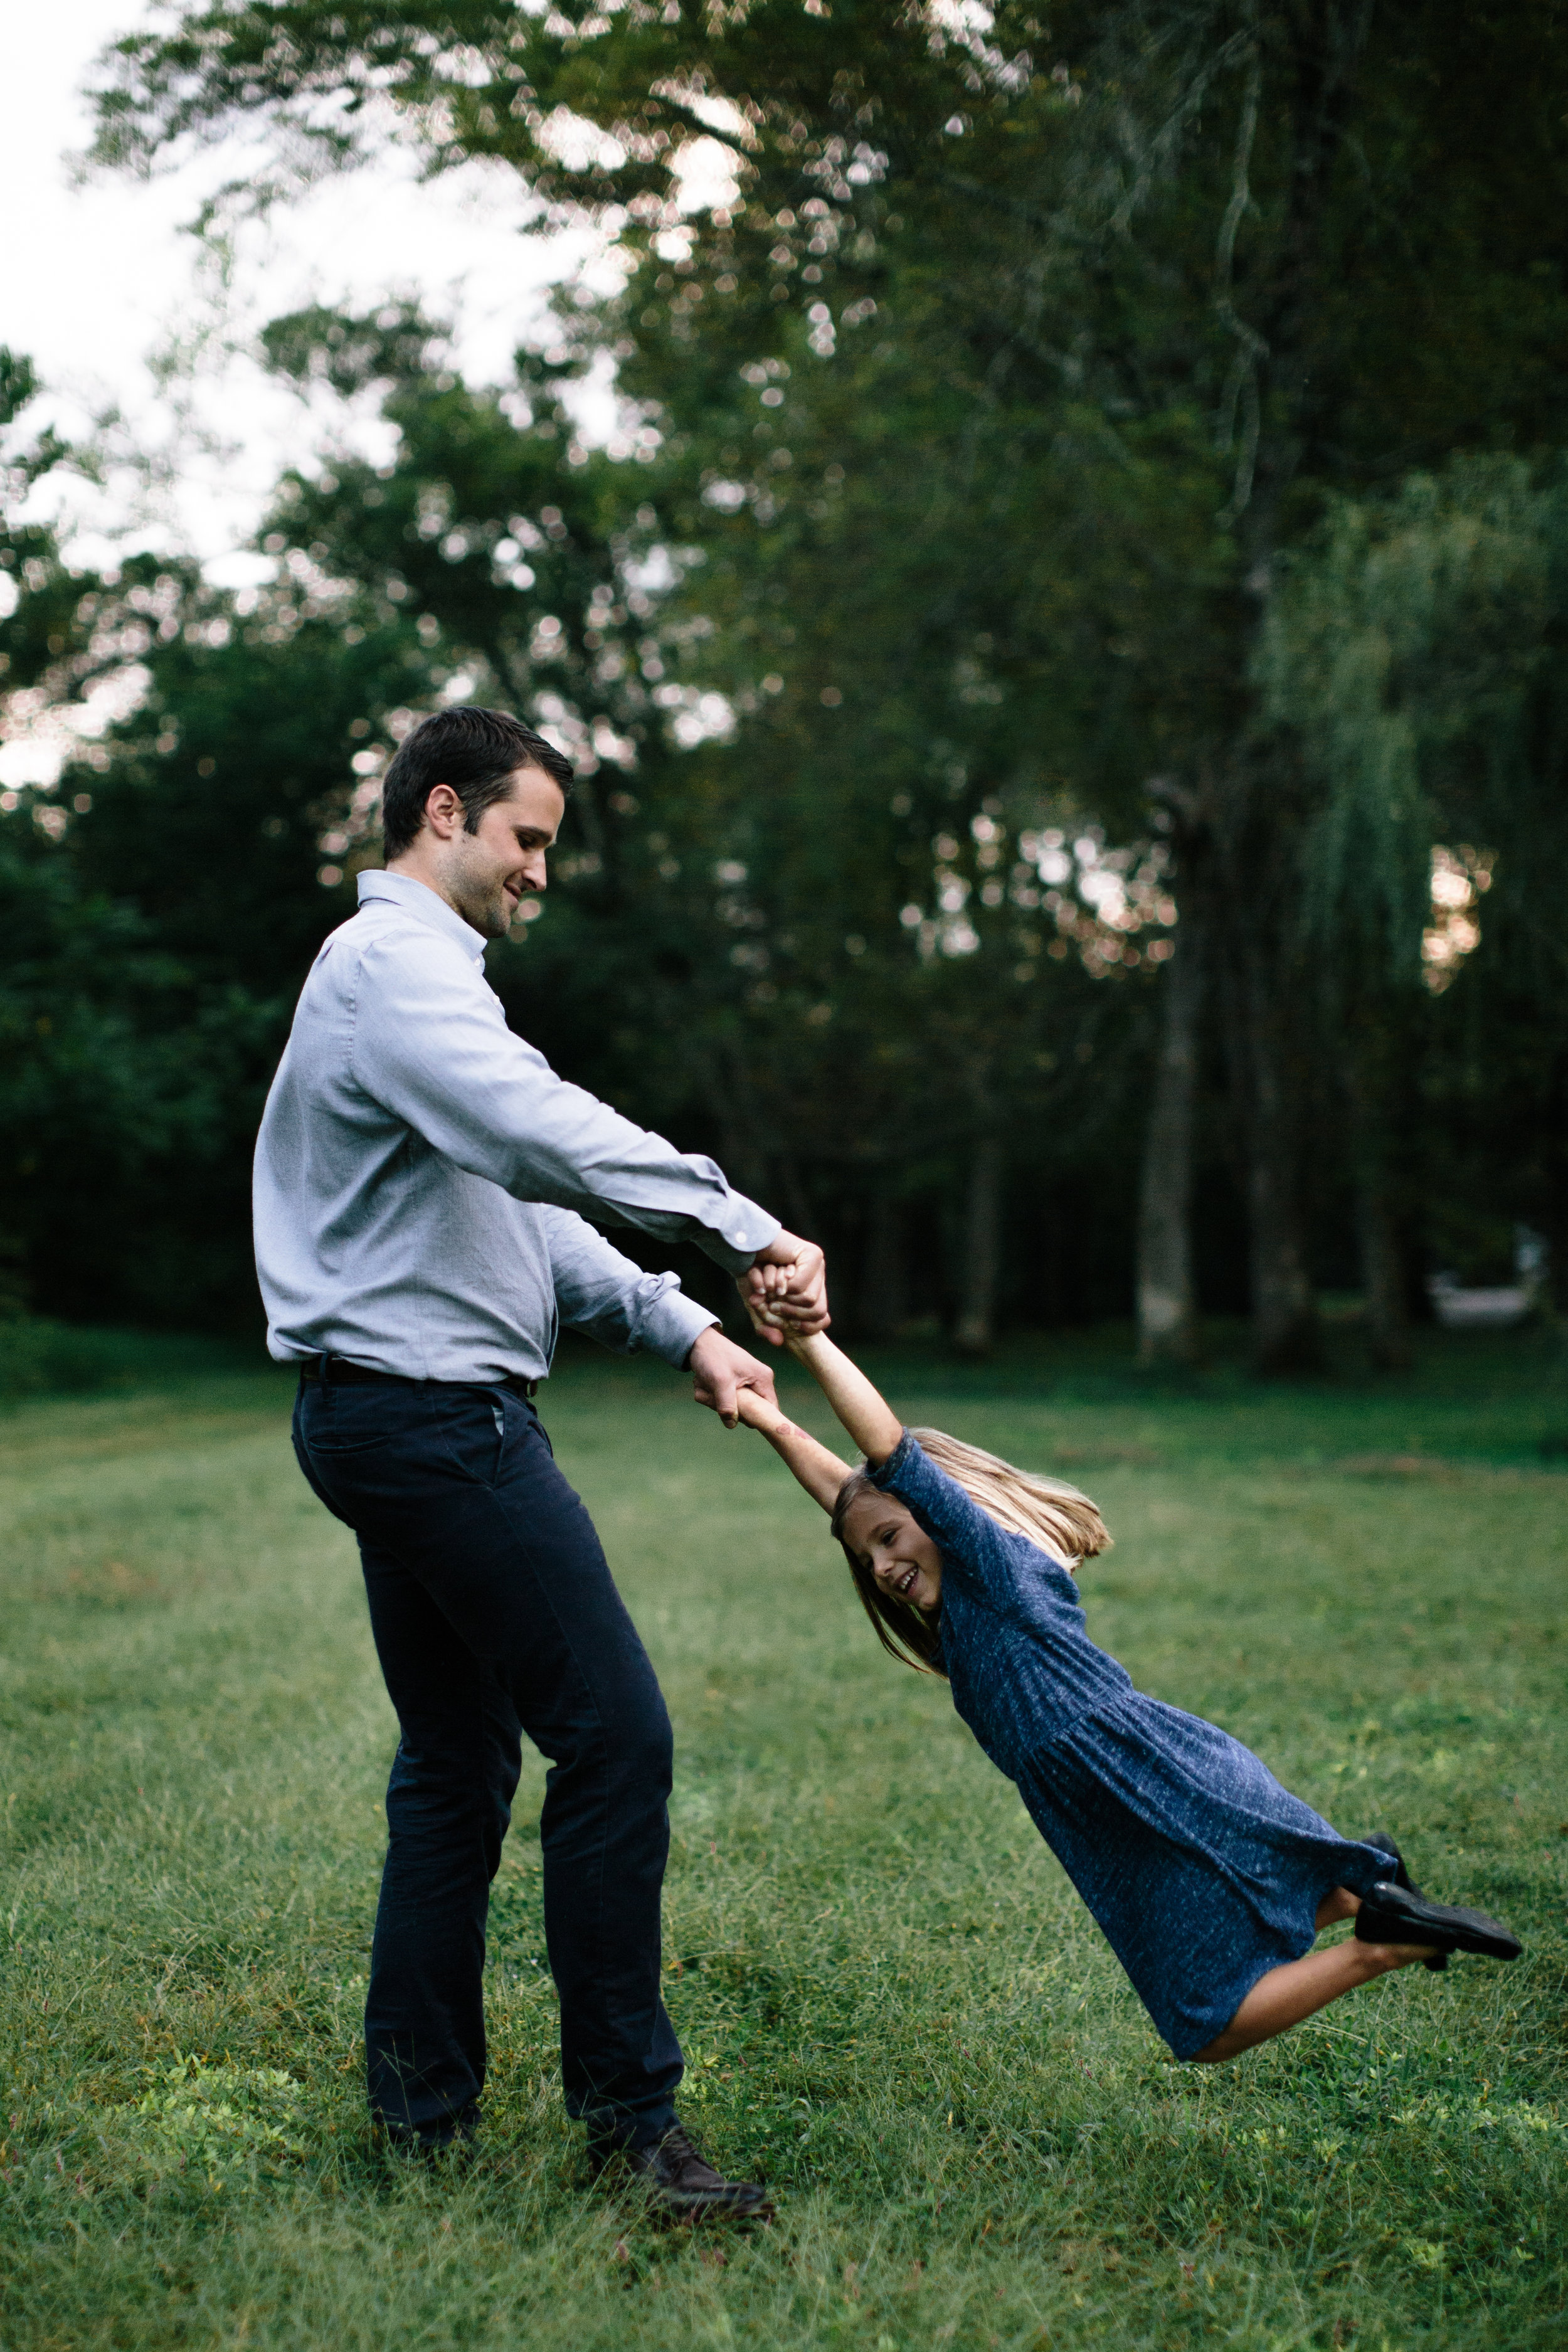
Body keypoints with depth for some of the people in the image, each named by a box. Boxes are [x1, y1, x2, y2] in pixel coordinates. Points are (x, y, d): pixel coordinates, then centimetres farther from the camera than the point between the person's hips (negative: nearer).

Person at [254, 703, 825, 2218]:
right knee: (614, 1736, -9)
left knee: (461, 1755, 14)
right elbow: (547, 1137, -29)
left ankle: (420, 2103, 20)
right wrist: (744, 1233, -28)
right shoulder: (399, 962, -11)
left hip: (390, 1416, 11)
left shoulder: (407, 971, 24)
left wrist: (682, 1330, 11)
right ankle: (627, 2108, -2)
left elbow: (528, 1210, 21)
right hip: (435, 1409, -11)